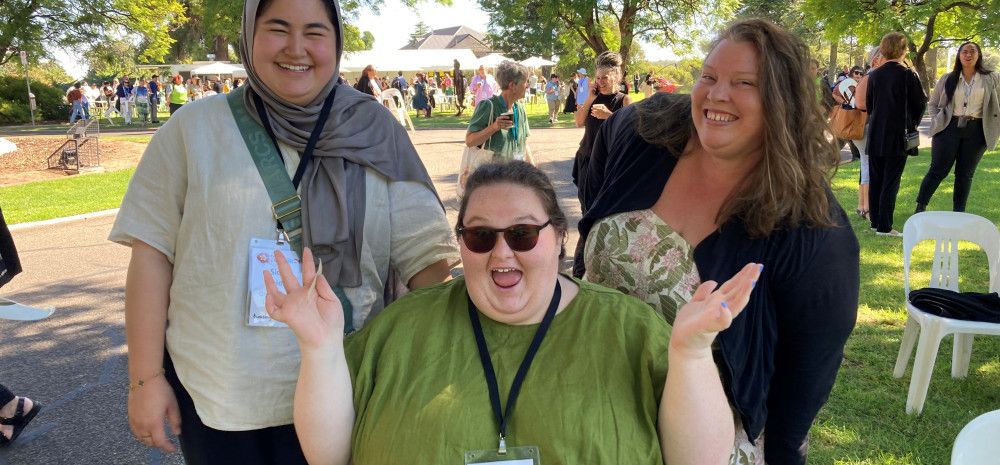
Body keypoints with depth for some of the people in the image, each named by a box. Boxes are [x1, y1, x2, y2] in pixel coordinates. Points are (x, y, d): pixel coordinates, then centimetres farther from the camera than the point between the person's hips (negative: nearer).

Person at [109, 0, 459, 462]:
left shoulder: (373, 132, -3)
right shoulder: (195, 128, -4)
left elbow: (425, 251, -5)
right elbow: (152, 254, -2)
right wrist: (146, 377, -3)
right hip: (213, 396, 0)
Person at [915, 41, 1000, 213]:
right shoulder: (948, 79, 4)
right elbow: (933, 103, 13)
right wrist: (937, 122, 0)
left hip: (975, 131, 1)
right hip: (949, 128, -1)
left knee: (965, 174, 8)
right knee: (938, 170, -2)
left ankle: (958, 213, 15)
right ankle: (920, 207, 5)